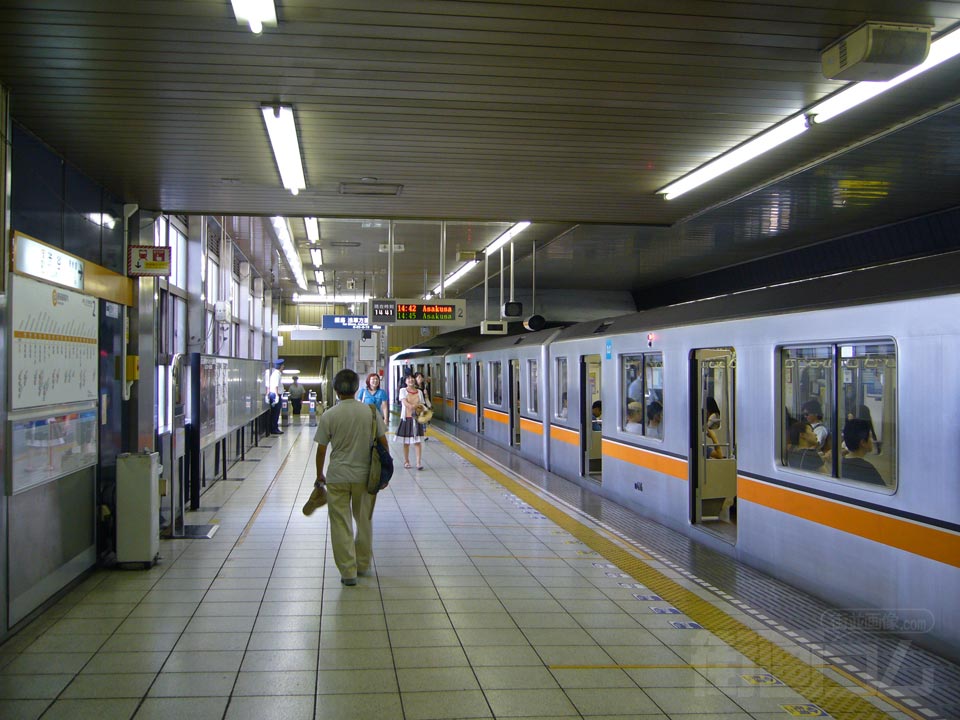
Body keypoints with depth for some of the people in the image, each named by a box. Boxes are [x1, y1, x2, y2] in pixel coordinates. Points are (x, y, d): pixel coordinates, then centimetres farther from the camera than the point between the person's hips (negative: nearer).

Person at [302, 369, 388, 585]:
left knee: (341, 524, 4)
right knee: (364, 521, 18)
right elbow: (382, 442, 0)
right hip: (365, 476, 2)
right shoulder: (370, 412, -3)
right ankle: (363, 564, 29)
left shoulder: (329, 415, -8)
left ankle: (348, 571, 3)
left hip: (337, 478, -2)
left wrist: (319, 476, 11)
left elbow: (321, 449, -3)